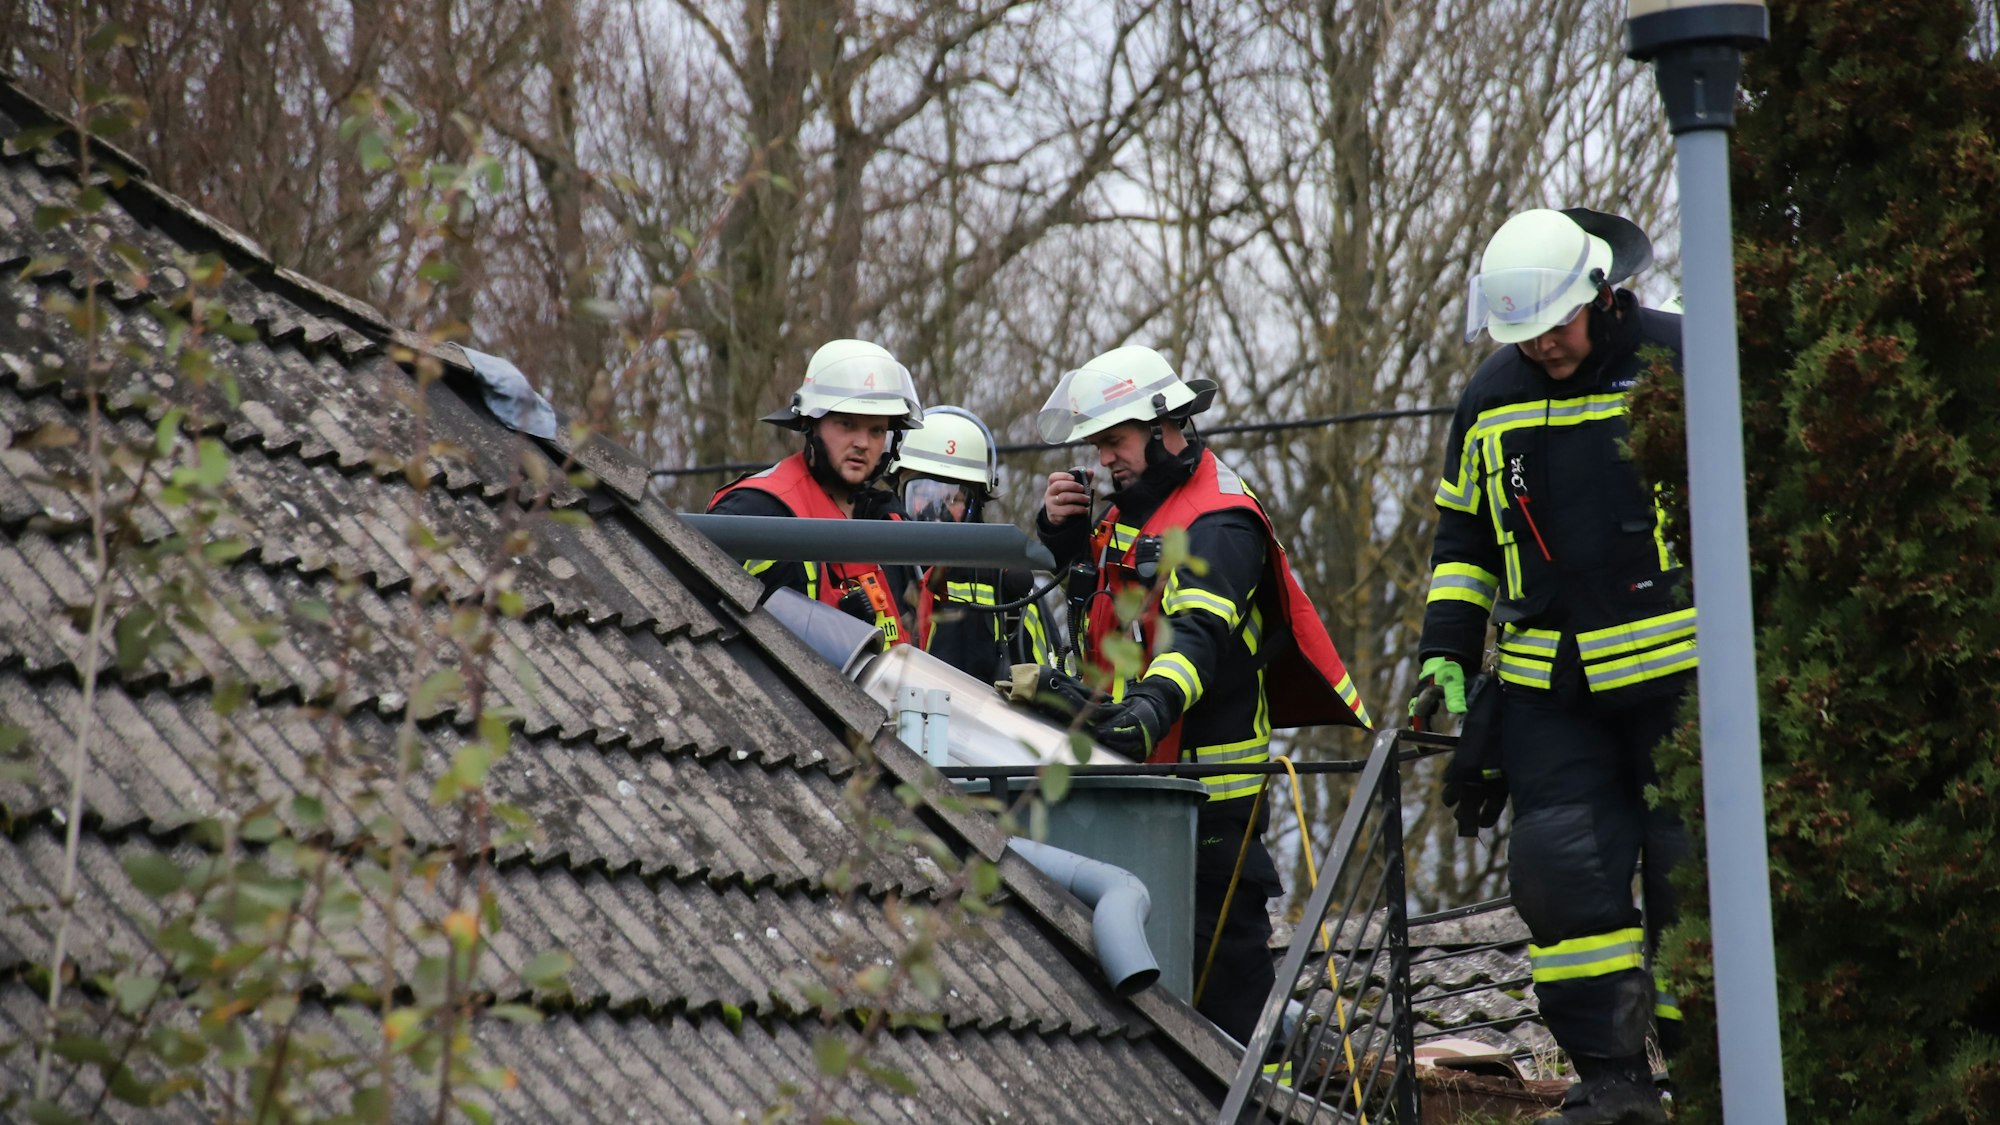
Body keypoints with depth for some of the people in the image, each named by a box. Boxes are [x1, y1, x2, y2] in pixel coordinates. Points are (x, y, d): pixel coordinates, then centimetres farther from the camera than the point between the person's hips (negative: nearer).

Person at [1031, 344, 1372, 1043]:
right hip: (1146, 774, 10)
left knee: (1219, 936, -8)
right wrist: (1061, 527, 6)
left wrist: (1154, 703, -50)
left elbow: (1200, 631, -32)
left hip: (1208, 772, -9)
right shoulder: (1135, 506, 14)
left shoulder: (1218, 521, -16)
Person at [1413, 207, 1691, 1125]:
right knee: (1566, 873, -4)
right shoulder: (1490, 398, 11)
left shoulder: (1681, 365, -3)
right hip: (1549, 690, 4)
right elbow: (1463, 539, 21)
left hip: (1677, 672, -4)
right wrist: (1446, 651, 13)